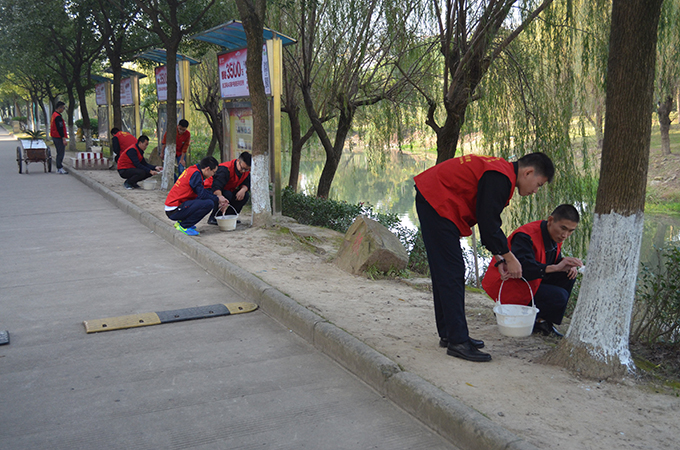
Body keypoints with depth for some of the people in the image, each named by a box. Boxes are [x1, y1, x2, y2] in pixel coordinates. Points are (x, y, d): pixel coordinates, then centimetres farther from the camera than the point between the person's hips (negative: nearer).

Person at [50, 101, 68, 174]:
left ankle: (59, 168, 20)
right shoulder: (58, 117, -17)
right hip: (59, 138, -11)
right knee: (61, 153, -7)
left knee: (60, 153, 15)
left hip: (55, 137, 11)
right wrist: (63, 138, -21)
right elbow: (60, 128, -21)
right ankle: (60, 168, -6)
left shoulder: (54, 115, 16)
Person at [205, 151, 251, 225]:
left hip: (228, 190, 7)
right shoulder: (225, 169, -32)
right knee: (228, 194, -37)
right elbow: (216, 186, -44)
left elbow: (246, 183, -4)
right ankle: (213, 218, -21)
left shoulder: (246, 170, -7)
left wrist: (243, 190, -30)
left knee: (246, 195, -14)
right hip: (211, 190, -7)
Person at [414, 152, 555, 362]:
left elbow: (489, 221, 19)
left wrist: (499, 258, 14)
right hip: (436, 203, -11)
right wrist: (508, 258, -9)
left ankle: (449, 333, 23)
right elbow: (488, 225, -19)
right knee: (452, 273, -10)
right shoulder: (500, 178, -18)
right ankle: (458, 342, -6)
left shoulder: (500, 173, 15)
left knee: (444, 274, 14)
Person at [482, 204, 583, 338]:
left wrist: (569, 265, -11)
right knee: (559, 297, -23)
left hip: (531, 280, 9)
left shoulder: (555, 236, 2)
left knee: (568, 275, -7)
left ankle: (543, 321, -3)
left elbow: (556, 259, 13)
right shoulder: (526, 236, -26)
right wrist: (556, 267, -47)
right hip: (508, 285, -9)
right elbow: (523, 268, -39)